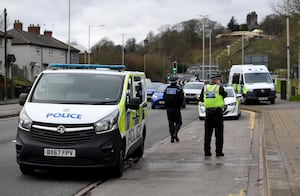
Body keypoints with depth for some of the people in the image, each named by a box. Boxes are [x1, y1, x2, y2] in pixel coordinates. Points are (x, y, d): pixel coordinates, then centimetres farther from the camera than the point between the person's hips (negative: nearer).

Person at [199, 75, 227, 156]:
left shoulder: (205, 88, 5)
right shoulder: (219, 88, -5)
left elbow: (201, 99, 11)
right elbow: (225, 95, 10)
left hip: (208, 111, 3)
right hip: (218, 111, -3)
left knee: (207, 132, 9)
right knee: (219, 133, 3)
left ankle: (207, 151, 7)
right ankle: (219, 151, 0)